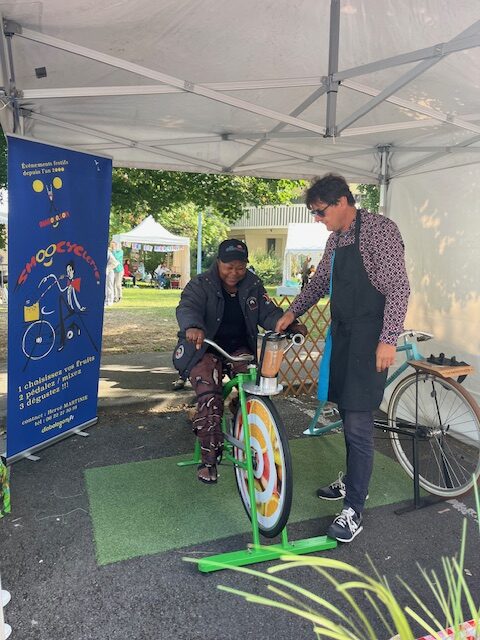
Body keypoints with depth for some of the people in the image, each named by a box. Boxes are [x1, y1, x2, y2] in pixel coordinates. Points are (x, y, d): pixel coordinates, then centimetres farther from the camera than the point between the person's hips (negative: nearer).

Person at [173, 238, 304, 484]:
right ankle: (209, 459, -8)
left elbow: (269, 313, -2)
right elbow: (187, 308, -26)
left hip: (239, 350, 3)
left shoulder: (253, 286, 4)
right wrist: (193, 327, -51)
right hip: (205, 350, -3)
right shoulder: (200, 285, -8)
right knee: (210, 400, -23)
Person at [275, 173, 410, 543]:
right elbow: (321, 281, 25)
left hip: (369, 340, -8)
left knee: (358, 424, -6)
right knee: (348, 414, 16)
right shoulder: (336, 239, 14)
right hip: (342, 335, 8)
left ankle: (354, 510, 6)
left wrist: (388, 339, -21)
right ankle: (352, 482, 34)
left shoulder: (379, 229, -11)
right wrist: (293, 311, 17)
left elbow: (399, 287, -16)